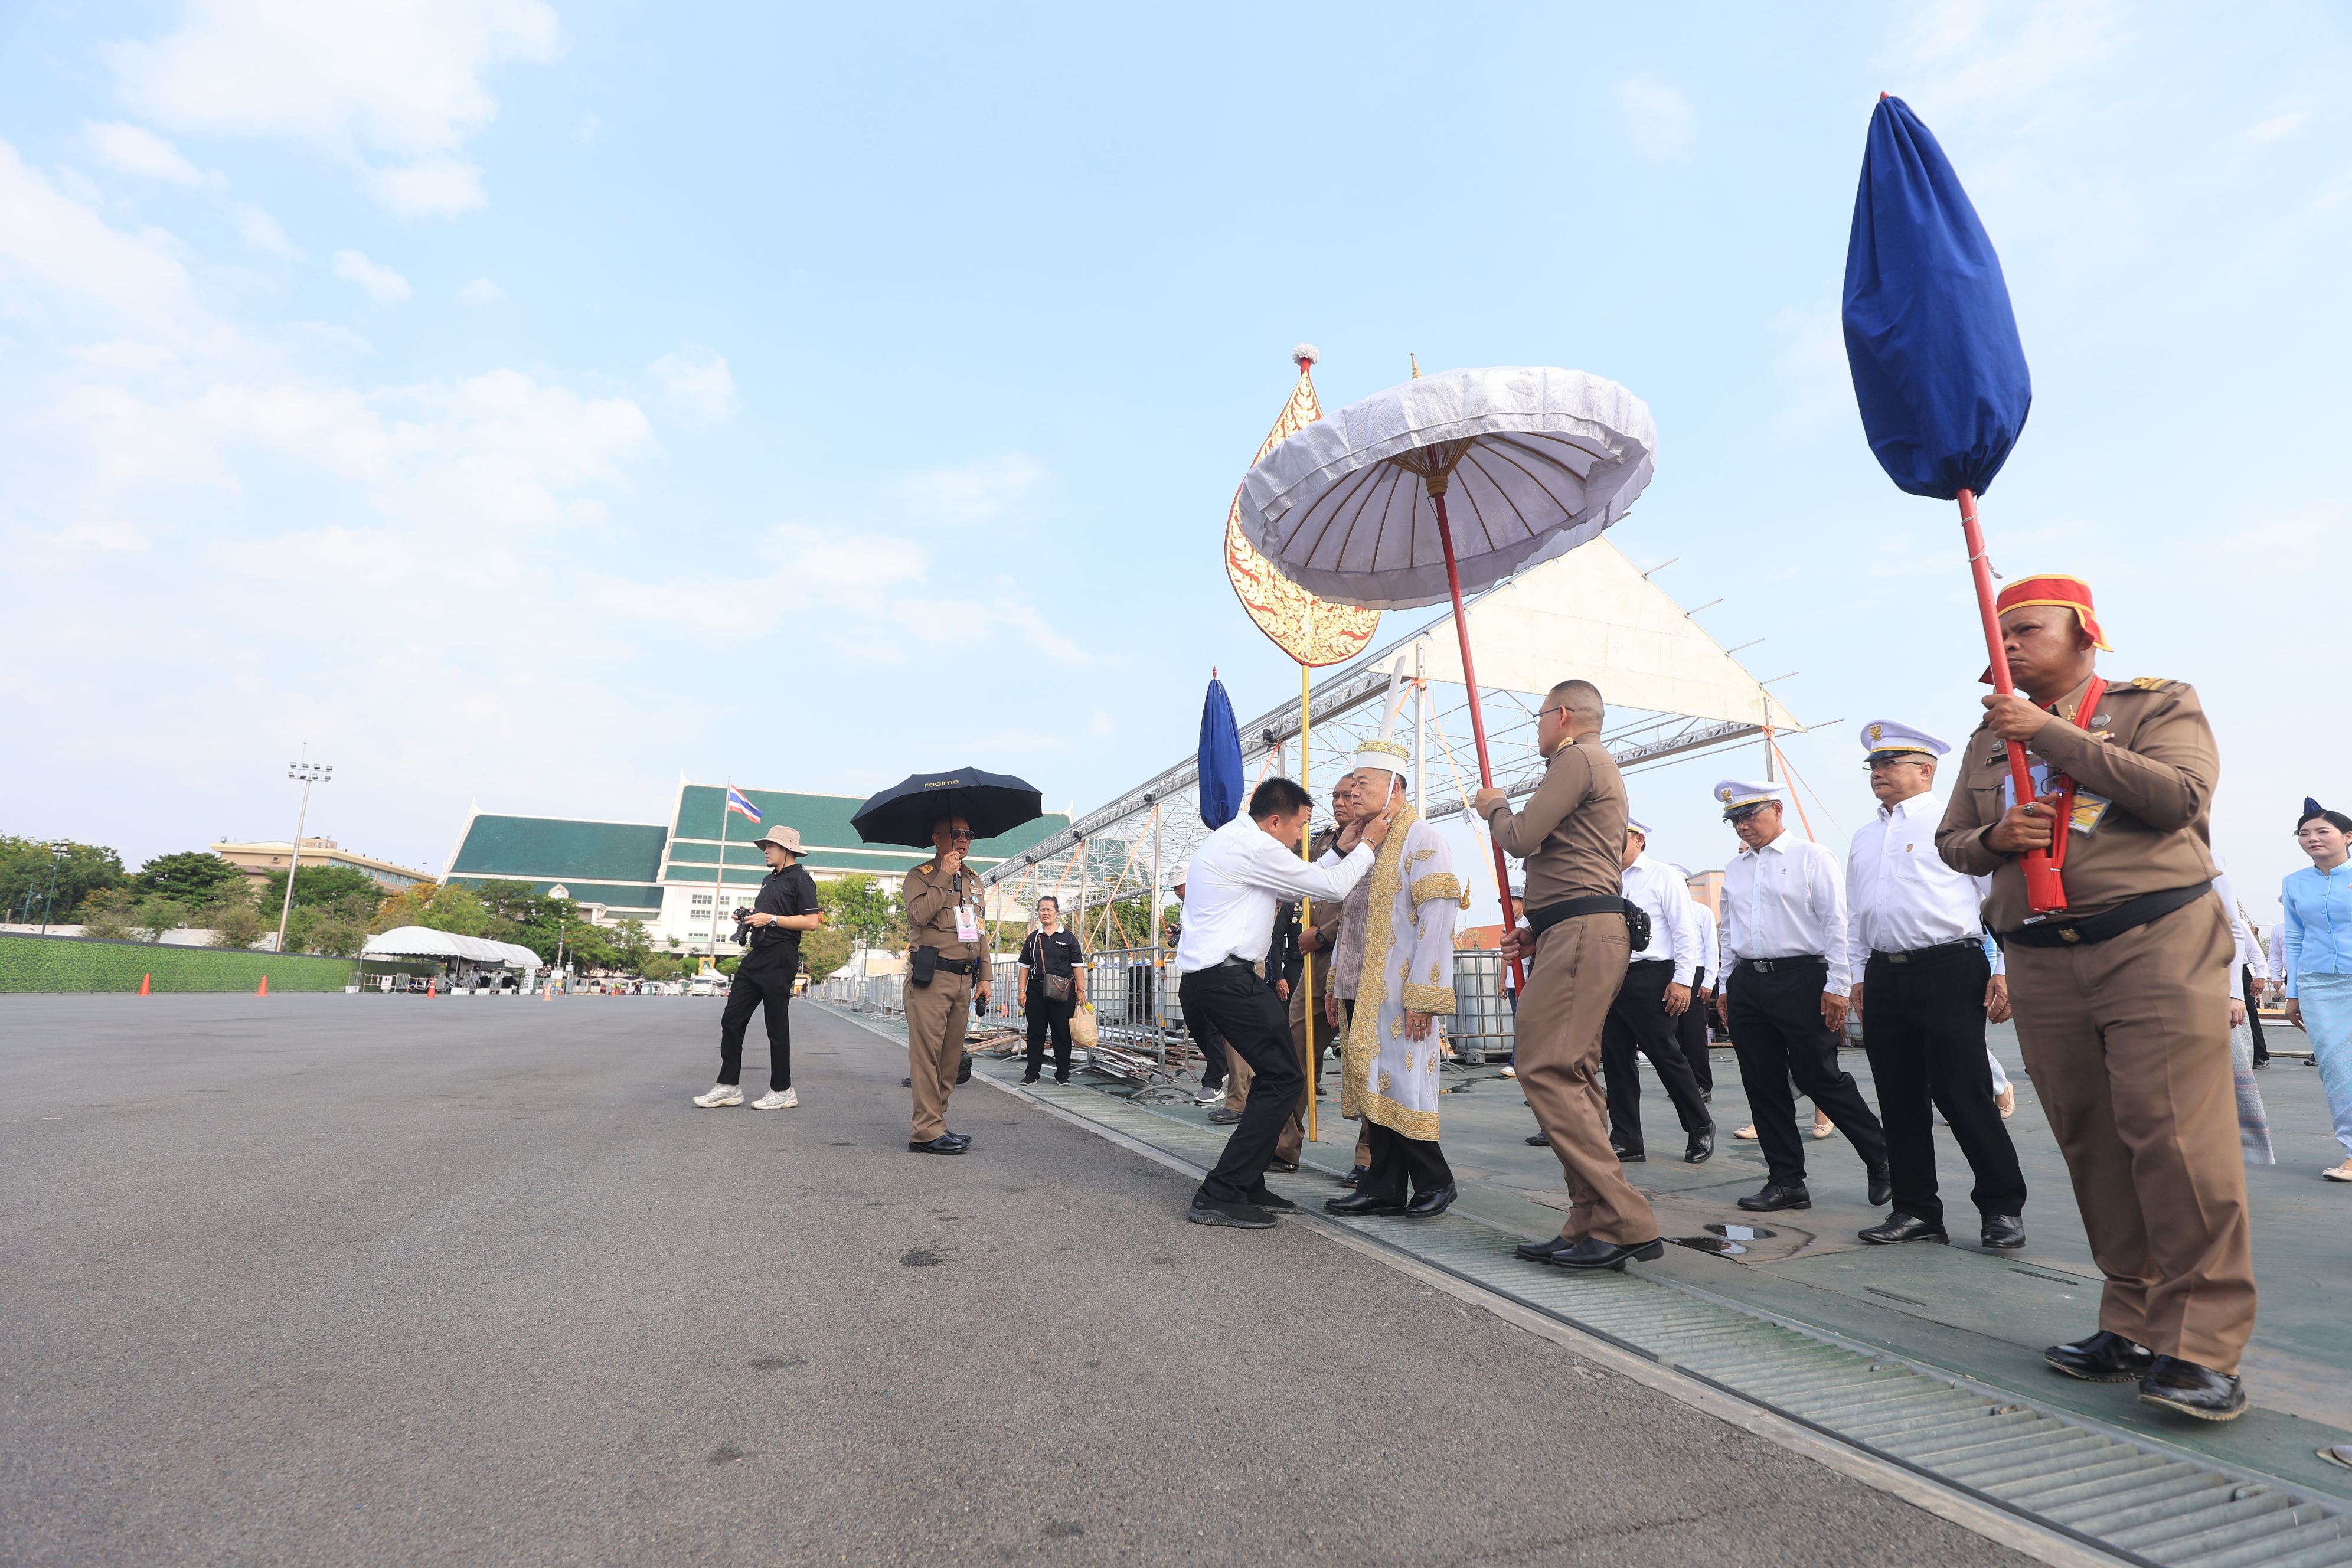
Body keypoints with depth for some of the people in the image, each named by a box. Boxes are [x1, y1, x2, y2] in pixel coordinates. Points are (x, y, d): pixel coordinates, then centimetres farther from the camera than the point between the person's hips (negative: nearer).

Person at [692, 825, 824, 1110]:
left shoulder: (800, 879, -7)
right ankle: (728, 1087, 15)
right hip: (756, 956, 9)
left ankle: (782, 1091, 8)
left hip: (779, 960, -9)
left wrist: (771, 919, -17)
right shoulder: (768, 880, 21)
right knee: (732, 1020, 7)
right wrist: (749, 916, 10)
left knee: (777, 1027, -2)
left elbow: (811, 921, -17)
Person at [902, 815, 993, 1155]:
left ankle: (937, 1124, 16)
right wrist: (944, 876, -15)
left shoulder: (973, 882, 20)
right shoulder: (920, 875, 0)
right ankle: (927, 1132, -6)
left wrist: (984, 977, 15)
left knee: (951, 1056, 9)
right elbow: (919, 913, -20)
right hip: (932, 977, -7)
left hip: (964, 978, 7)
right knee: (927, 1053, -8)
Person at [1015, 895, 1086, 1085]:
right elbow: (1024, 966, 12)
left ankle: (1062, 1075, 10)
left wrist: (1081, 991, -4)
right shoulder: (1033, 938, 11)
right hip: (1036, 990, 2)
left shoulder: (1068, 938, 4)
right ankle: (1032, 1073, 15)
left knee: (1062, 1033, 1)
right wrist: (1021, 991, 4)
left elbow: (1078, 966, 2)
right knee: (1035, 1032, 6)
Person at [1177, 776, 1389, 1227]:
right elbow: (1331, 887, -8)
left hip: (1201, 978, 11)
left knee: (1274, 1076, 16)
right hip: (1229, 978, -11)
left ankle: (1247, 1186, 21)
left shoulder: (1233, 839, 20)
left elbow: (1301, 883, 26)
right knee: (1284, 1080, -6)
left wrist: (1342, 849, 22)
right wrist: (1368, 844, 6)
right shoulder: (1254, 846, -13)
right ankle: (1219, 1197, -5)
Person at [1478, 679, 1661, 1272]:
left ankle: (1625, 1224, -13)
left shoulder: (1577, 759, -6)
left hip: (1580, 934, -11)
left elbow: (1519, 838, -13)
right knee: (1572, 1077, 8)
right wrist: (1537, 932, 22)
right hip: (1585, 932, 11)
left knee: (1546, 1070, -14)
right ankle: (1592, 1227, 10)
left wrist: (1494, 805, 8)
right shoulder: (1597, 766, 28)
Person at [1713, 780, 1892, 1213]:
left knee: (1819, 1078, -2)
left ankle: (1882, 1159, 21)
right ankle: (1787, 1181, 15)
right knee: (1763, 1085, 6)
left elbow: (1836, 923, -6)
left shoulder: (1811, 857, -1)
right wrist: (1726, 986, 16)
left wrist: (1837, 986, -12)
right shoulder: (1735, 869, 16)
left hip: (1800, 979, -6)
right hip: (1747, 982, 6)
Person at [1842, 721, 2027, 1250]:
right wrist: (1859, 976, 16)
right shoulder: (1864, 838, 19)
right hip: (1884, 976, 6)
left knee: (1963, 1095, -5)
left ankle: (2002, 1208, 13)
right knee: (1900, 1101, 8)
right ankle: (1916, 1209, 17)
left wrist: (2002, 970, -9)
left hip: (1949, 972, -6)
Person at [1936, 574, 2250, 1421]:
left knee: (2176, 1140, -10)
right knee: (2093, 1147, 5)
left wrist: (2053, 734, -14)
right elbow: (1950, 839, 19)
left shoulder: (2157, 705, 6)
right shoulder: (1989, 738, 18)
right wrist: (1994, 837, -3)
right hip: (2042, 962, 4)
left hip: (2157, 944, -4)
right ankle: (2134, 1326, 14)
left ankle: (2201, 1346, -2)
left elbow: (2180, 794, -12)